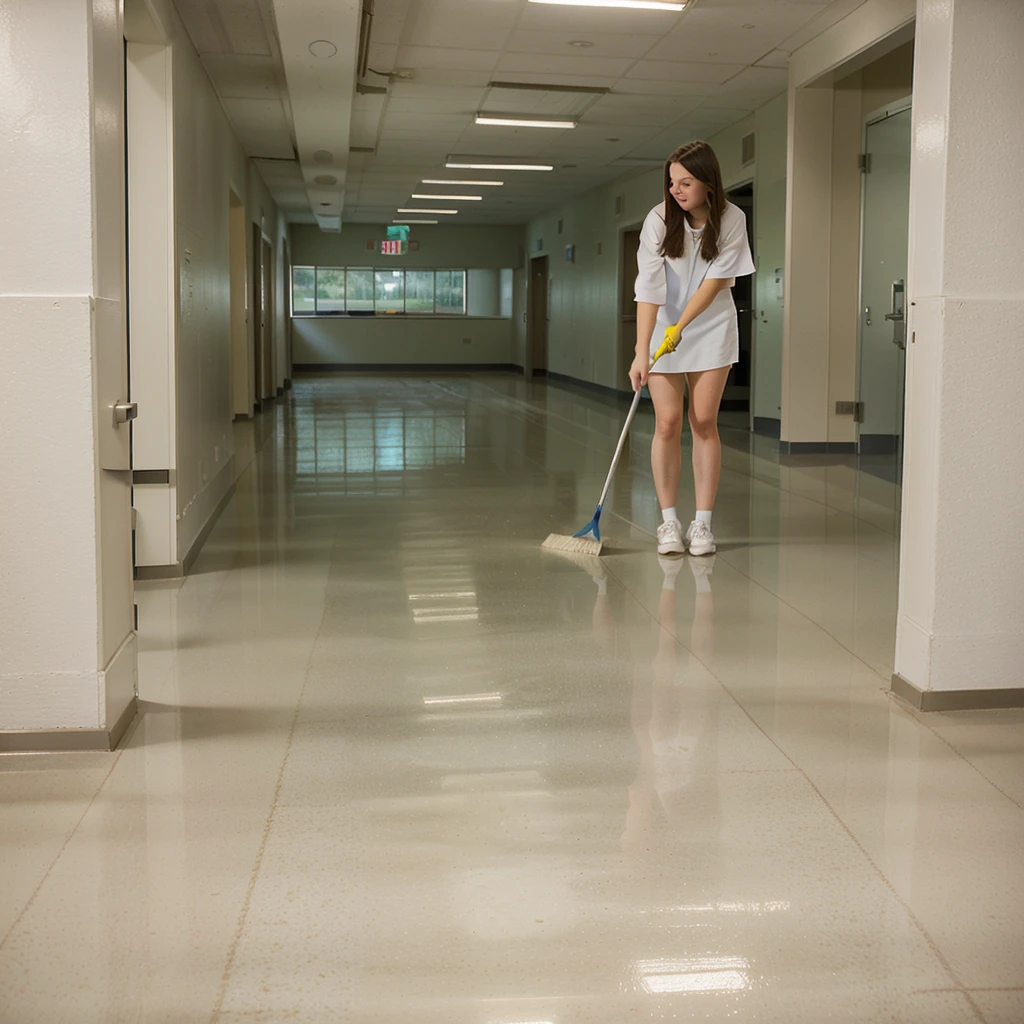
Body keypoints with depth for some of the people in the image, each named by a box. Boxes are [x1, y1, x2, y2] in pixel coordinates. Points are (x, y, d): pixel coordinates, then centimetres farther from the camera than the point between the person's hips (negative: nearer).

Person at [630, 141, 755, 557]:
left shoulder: (731, 220, -12)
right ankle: (669, 522, 4)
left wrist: (681, 325, -20)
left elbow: (715, 281, -11)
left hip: (711, 328, 1)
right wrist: (641, 351, -28)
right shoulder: (659, 219, -16)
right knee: (667, 423, -5)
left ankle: (702, 524, 3)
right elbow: (649, 287, -22)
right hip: (663, 326, -1)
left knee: (704, 421, -1)